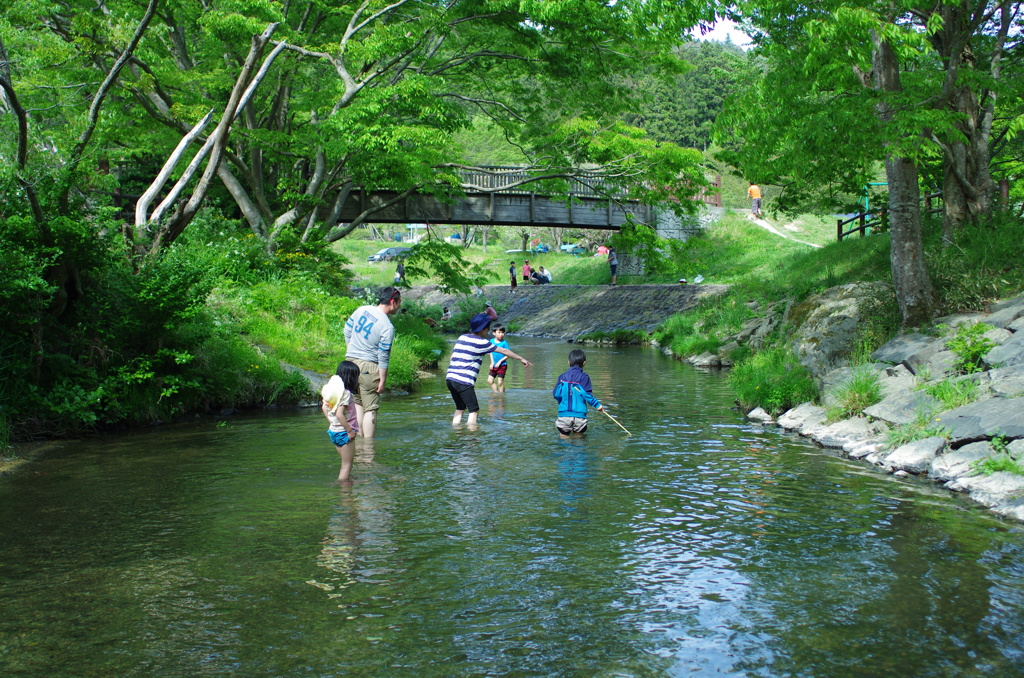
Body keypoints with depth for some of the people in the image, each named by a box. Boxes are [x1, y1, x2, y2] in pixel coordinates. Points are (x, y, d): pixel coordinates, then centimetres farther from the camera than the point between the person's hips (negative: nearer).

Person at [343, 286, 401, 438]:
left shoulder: (361, 310, 3)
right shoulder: (387, 327, -16)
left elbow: (347, 331, 13)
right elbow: (383, 357, -14)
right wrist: (382, 380, -8)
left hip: (349, 361, 7)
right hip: (368, 365, -6)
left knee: (357, 403, 18)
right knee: (370, 408, 1)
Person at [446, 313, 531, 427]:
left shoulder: (462, 337, 16)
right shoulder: (481, 342, -5)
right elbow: (504, 351, 2)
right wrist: (521, 359, 12)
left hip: (450, 378, 7)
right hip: (463, 381, -7)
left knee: (460, 408, 19)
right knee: (474, 410, 1)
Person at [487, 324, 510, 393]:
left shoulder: (504, 343, -13)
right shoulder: (491, 341, 1)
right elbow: (491, 352, 10)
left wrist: (500, 361, -17)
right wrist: (492, 362, 1)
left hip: (502, 365, -5)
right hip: (494, 365, 5)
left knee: (500, 382, -4)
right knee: (490, 380, 5)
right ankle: (496, 392, 19)